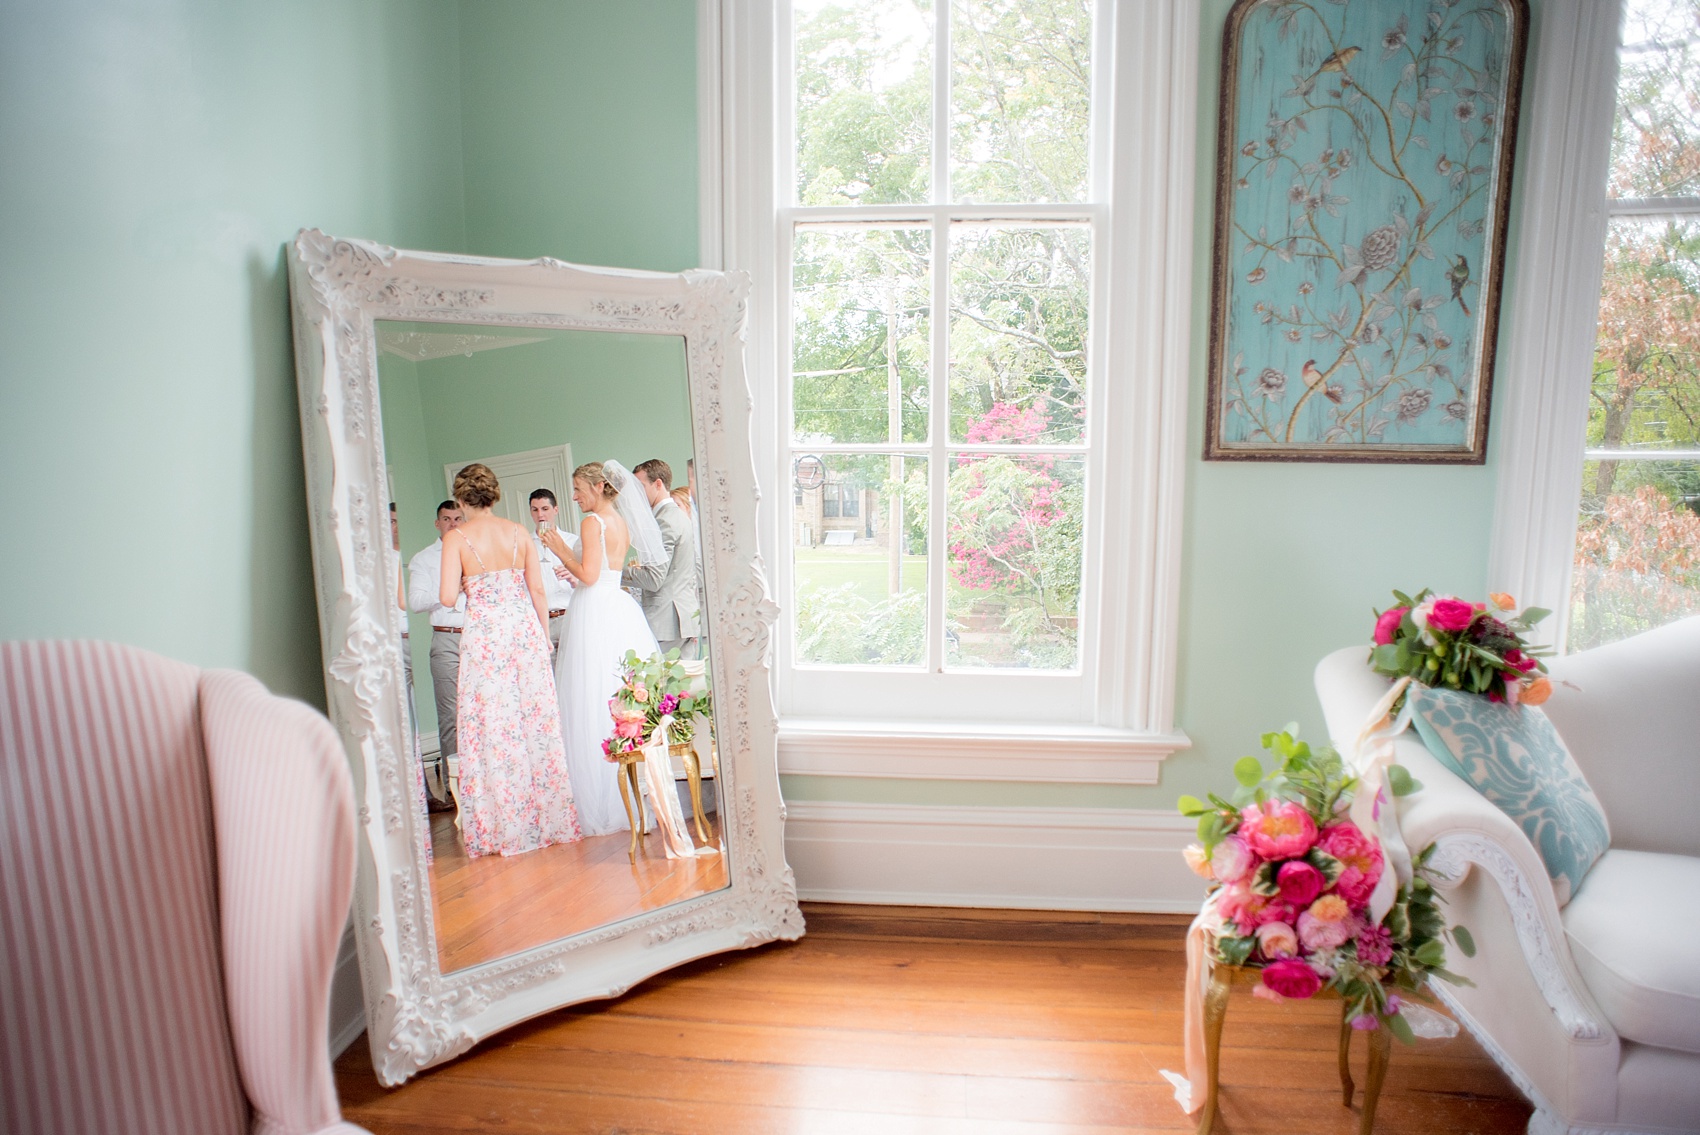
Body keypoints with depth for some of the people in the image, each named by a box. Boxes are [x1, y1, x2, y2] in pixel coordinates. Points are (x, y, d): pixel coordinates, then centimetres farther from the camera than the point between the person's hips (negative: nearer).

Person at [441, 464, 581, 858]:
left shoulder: (456, 538, -4)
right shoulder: (519, 532, 4)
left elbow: (447, 597, -9)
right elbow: (538, 590, 4)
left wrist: (467, 584, 12)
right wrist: (544, 635, 13)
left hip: (484, 633, -3)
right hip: (525, 629, 3)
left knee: (493, 726, 4)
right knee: (536, 721, 8)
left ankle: (506, 828, 9)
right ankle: (549, 819, 15)